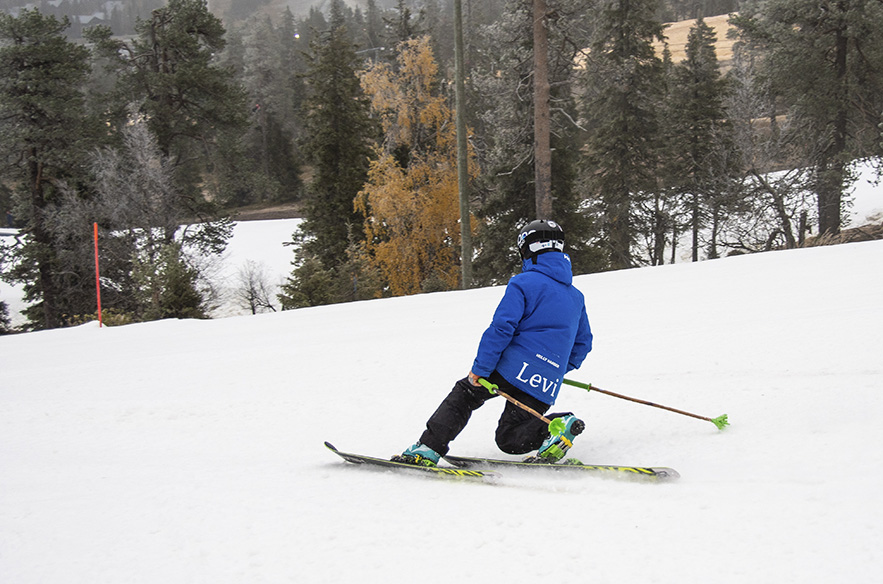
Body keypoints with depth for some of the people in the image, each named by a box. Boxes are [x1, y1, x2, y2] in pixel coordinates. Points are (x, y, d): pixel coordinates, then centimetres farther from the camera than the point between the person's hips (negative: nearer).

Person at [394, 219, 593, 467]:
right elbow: (583, 343, 25)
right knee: (509, 438, 14)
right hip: (546, 388, 5)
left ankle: (428, 449, -1)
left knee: (464, 394, 14)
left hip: (514, 367, -5)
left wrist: (480, 369, -10)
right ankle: (559, 425, -12)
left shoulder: (523, 283, -3)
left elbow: (501, 328, -12)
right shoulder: (576, 297, 19)